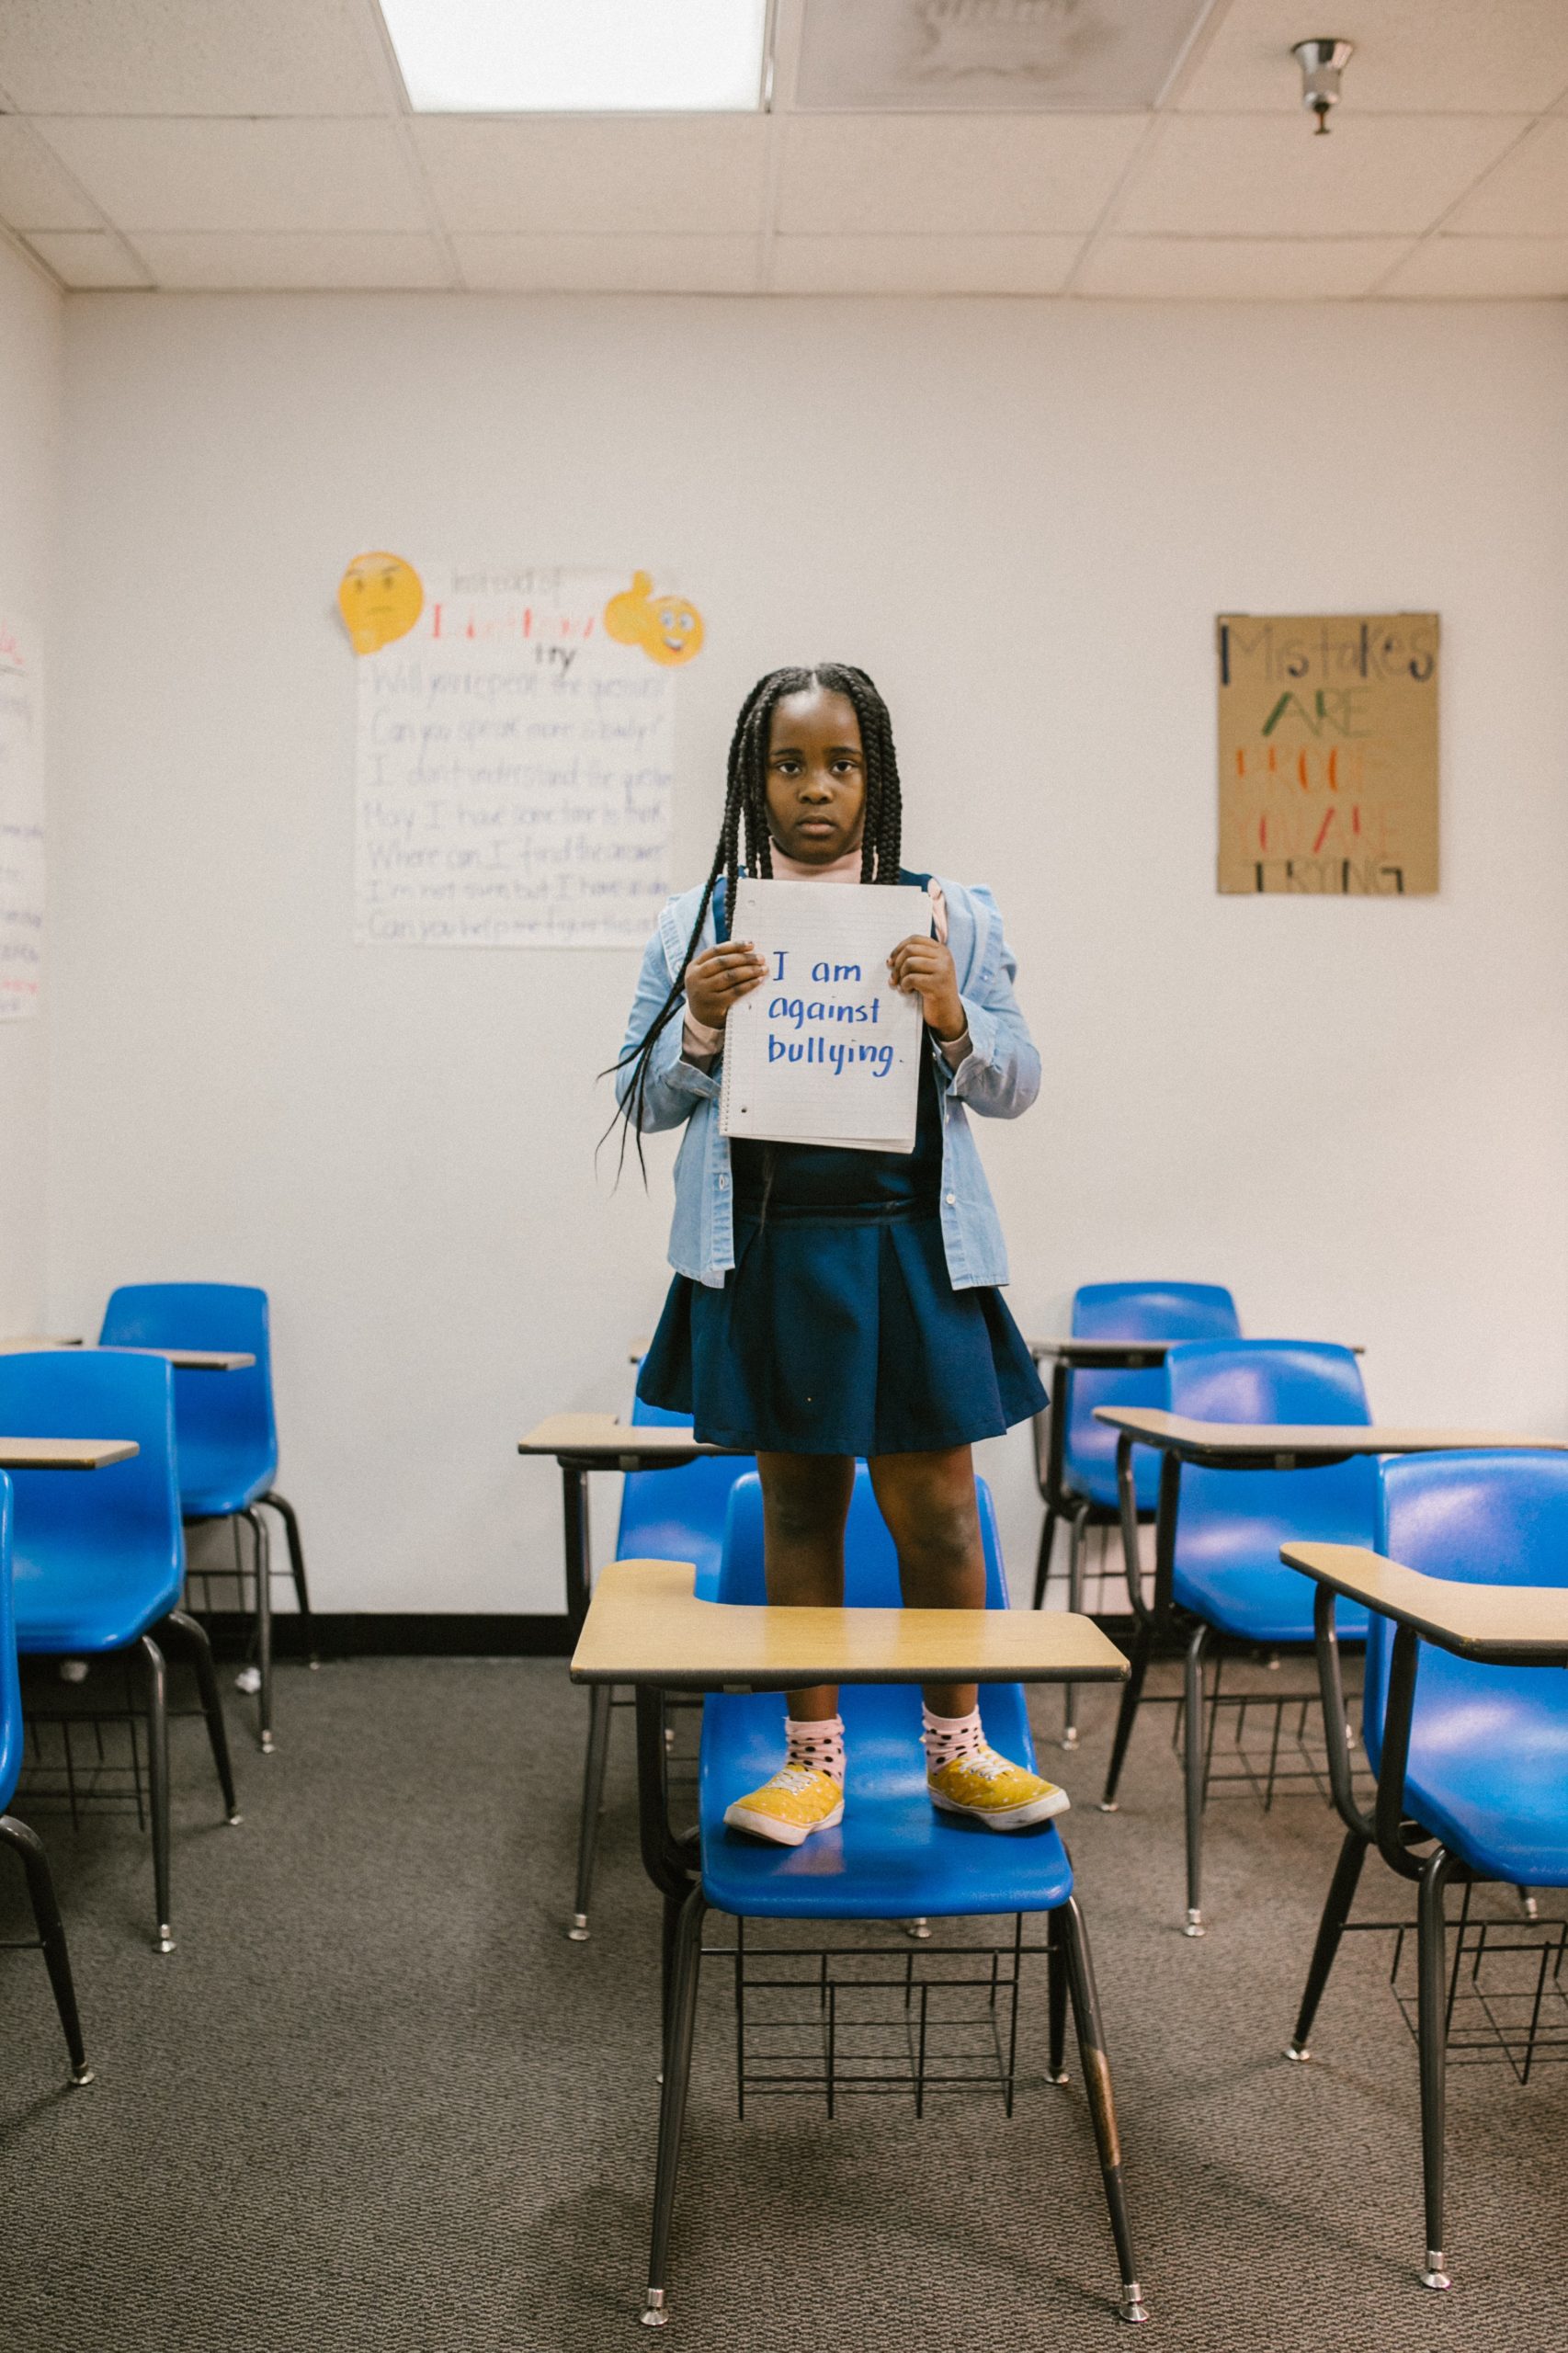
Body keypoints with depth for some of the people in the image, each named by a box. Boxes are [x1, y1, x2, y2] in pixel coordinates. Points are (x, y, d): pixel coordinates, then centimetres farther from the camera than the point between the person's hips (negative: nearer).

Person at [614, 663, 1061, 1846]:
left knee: (938, 1504, 5)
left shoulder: (950, 914, 5)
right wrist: (699, 1026, -11)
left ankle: (957, 1746, 26)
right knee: (800, 1500, 10)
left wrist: (954, 1018, -12)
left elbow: (1015, 1088, 7)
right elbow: (643, 1103, 8)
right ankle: (815, 1757, 25)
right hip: (766, 1251, 1)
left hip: (910, 1248, 0)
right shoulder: (700, 922, 6)